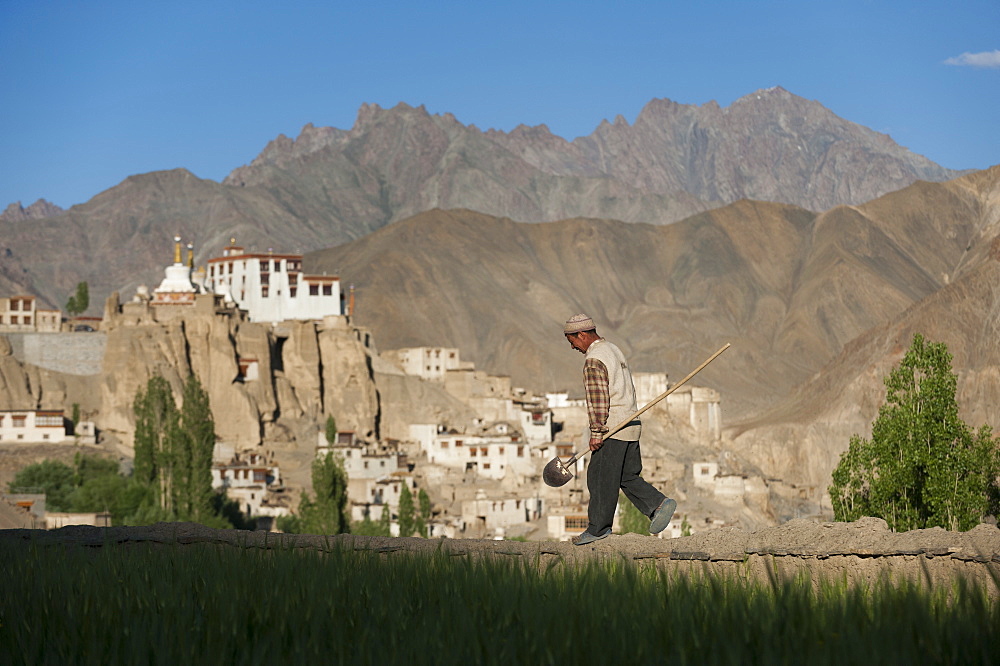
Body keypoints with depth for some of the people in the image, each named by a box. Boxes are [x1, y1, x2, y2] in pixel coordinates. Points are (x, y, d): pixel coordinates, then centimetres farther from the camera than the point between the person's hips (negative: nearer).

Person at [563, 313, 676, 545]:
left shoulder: (594, 360, -13)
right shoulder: (614, 350, 17)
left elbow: (598, 400, -19)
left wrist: (596, 433, -16)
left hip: (612, 429, -10)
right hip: (631, 426, 10)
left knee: (600, 479, -1)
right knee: (628, 478, 13)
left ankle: (598, 528, 6)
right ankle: (659, 504, -2)